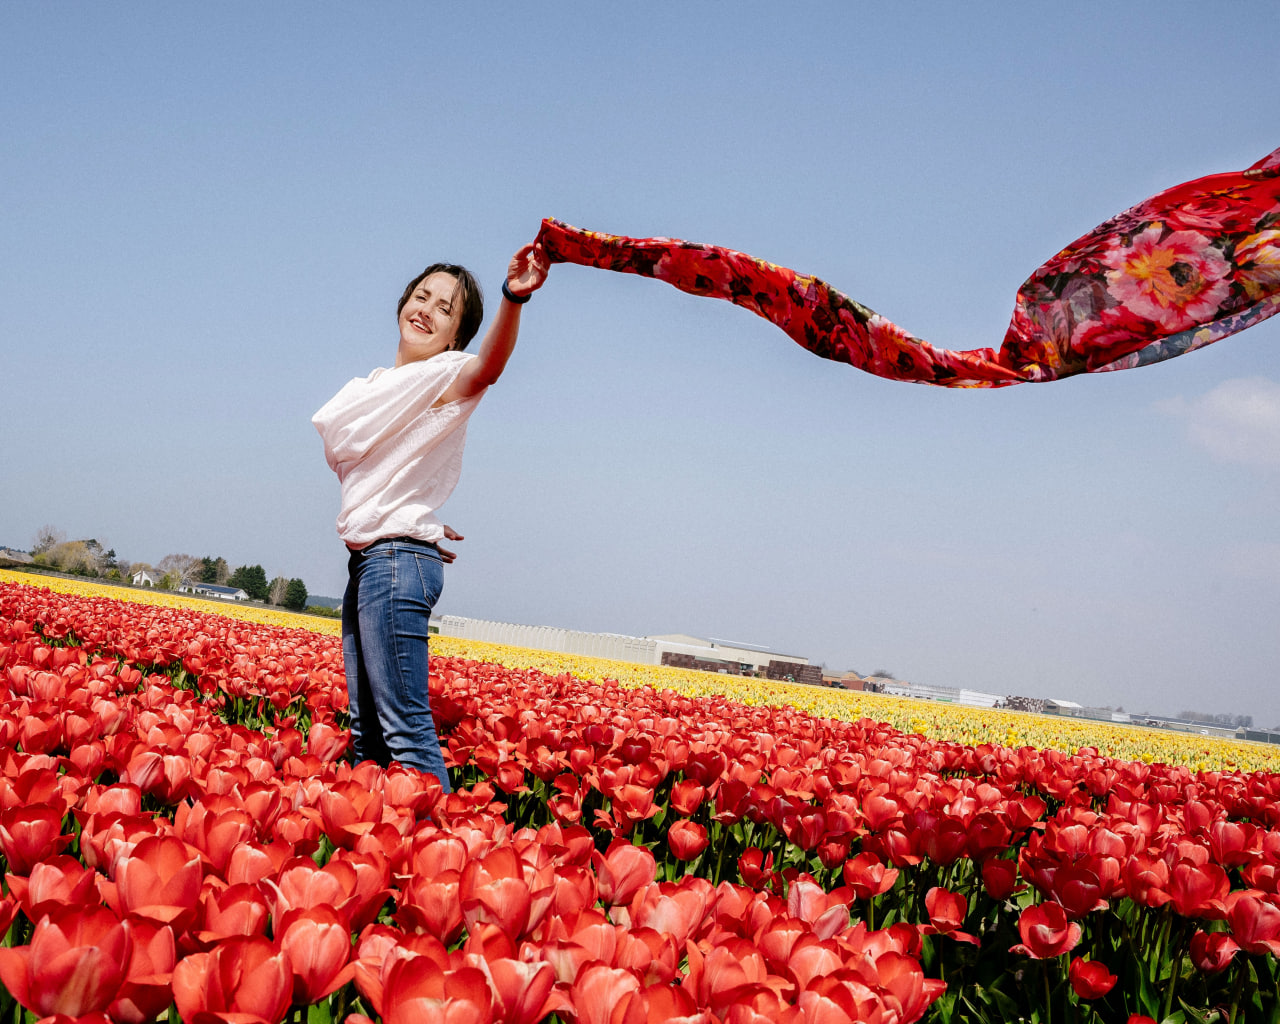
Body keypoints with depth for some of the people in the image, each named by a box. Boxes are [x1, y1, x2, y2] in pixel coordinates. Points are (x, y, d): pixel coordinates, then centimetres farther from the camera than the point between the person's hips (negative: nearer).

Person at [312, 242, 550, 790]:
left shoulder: (444, 376, -6)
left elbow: (488, 365, -29)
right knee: (365, 730, 11)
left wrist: (514, 298, -50)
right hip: (366, 559, 9)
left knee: (404, 727, -15)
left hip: (398, 559, -9)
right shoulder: (374, 386, 20)